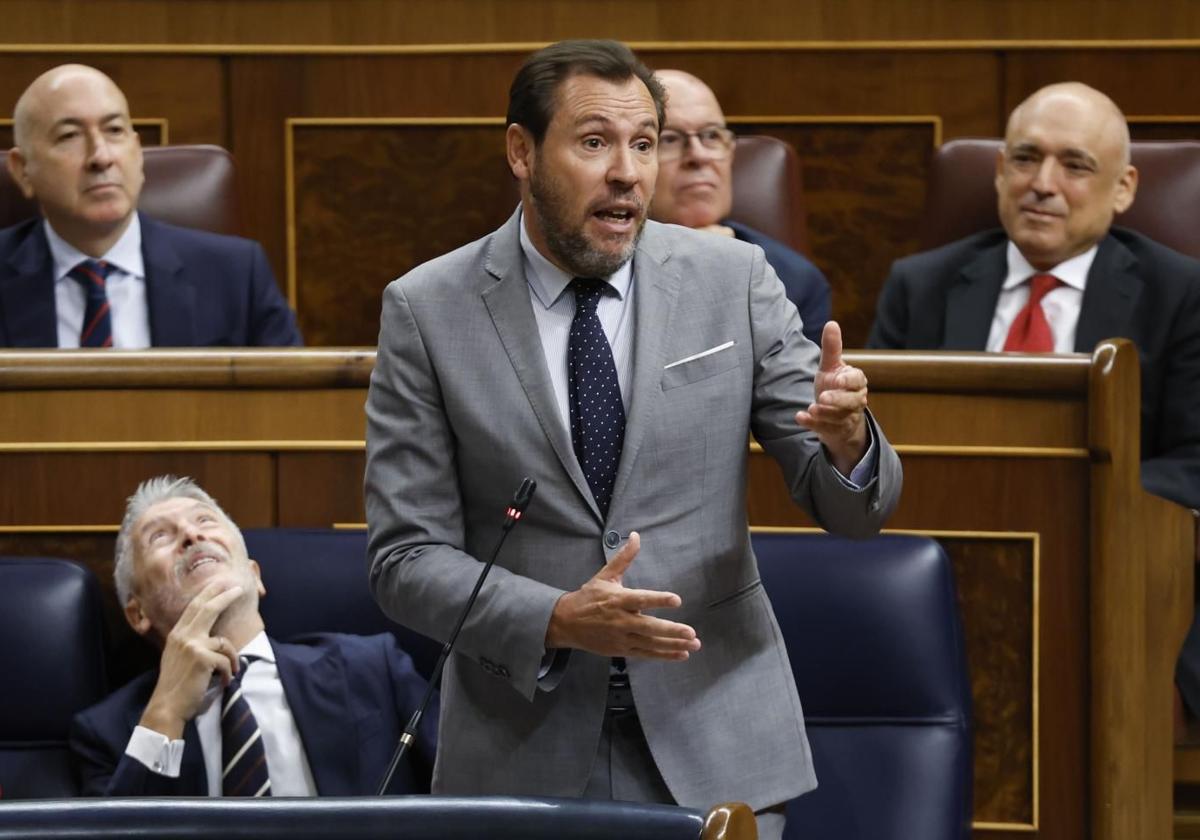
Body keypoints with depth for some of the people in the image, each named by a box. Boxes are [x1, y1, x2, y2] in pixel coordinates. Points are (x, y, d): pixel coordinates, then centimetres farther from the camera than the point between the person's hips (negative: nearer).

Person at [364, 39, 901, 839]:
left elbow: (855, 506, 0)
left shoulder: (733, 280, -1)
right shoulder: (427, 310, -4)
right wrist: (558, 620, -21)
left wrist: (848, 439, -22)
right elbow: (406, 559, -5)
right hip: (523, 756, -1)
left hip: (714, 745, 1)